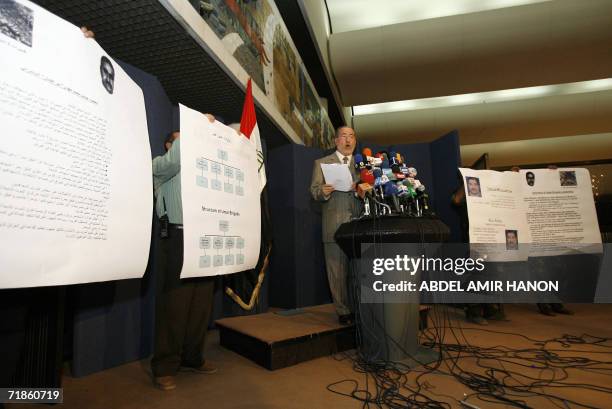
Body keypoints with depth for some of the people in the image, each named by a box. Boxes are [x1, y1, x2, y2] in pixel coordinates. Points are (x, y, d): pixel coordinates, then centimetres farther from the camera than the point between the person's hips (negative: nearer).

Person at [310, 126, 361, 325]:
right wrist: (323, 192, -18)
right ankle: (343, 312, 10)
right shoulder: (321, 163, 12)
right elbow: (314, 191, 4)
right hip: (335, 225, -2)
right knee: (338, 271, -1)